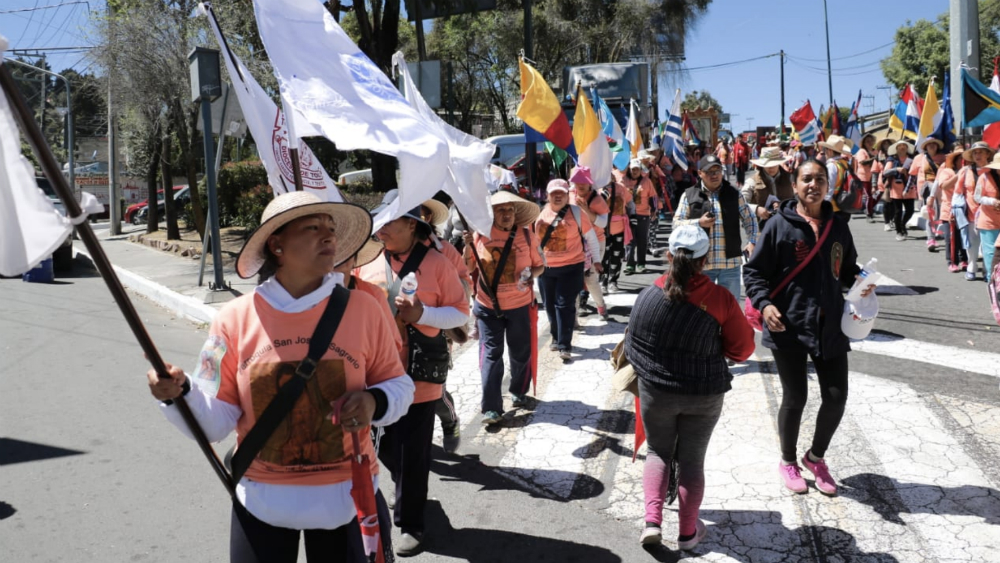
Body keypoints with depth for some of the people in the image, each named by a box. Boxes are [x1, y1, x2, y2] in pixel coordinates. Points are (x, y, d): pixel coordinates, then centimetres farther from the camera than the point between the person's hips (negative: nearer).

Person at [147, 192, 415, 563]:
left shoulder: (363, 310, -8)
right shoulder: (235, 318, -8)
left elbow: (398, 384, 3)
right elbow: (216, 421, -6)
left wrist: (374, 401, -18)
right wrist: (180, 393, -25)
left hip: (345, 497, 0)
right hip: (262, 500, 0)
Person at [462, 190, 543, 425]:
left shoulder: (527, 236, -4)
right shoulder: (480, 235, -5)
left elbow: (539, 265, 5)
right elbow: (468, 268, 3)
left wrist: (532, 274, -17)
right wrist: (467, 246, -14)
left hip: (520, 306, 1)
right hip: (488, 306, 0)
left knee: (521, 353, 13)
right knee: (490, 355, -2)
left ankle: (519, 392, 38)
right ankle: (491, 408, 2)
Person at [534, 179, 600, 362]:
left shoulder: (576, 213, -5)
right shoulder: (540, 213, 3)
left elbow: (590, 237, 2)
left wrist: (596, 259, 5)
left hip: (571, 267, -4)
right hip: (545, 268, 4)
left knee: (565, 306, -6)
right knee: (550, 305, 12)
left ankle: (565, 346, -2)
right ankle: (556, 338, 31)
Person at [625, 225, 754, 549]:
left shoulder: (648, 296, -13)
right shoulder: (721, 299, -15)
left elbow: (631, 345, -3)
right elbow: (742, 349, -7)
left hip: (656, 391, 0)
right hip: (704, 395, 0)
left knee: (658, 453, 20)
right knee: (691, 460, 15)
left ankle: (652, 522, 9)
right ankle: (688, 532, 27)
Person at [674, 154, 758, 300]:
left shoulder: (734, 194, 7)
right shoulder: (689, 195, 2)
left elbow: (749, 219, 12)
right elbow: (676, 222, 2)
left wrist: (752, 241, -2)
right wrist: (698, 223, -13)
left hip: (730, 261, 1)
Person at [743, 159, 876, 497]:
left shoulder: (838, 227, 9)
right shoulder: (780, 225, -5)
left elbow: (847, 270, 22)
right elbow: (754, 272, -3)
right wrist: (764, 304, -18)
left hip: (830, 325, 4)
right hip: (789, 326, -4)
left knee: (836, 397, 5)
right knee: (795, 397, 3)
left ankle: (816, 457, 31)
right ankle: (788, 461, 28)